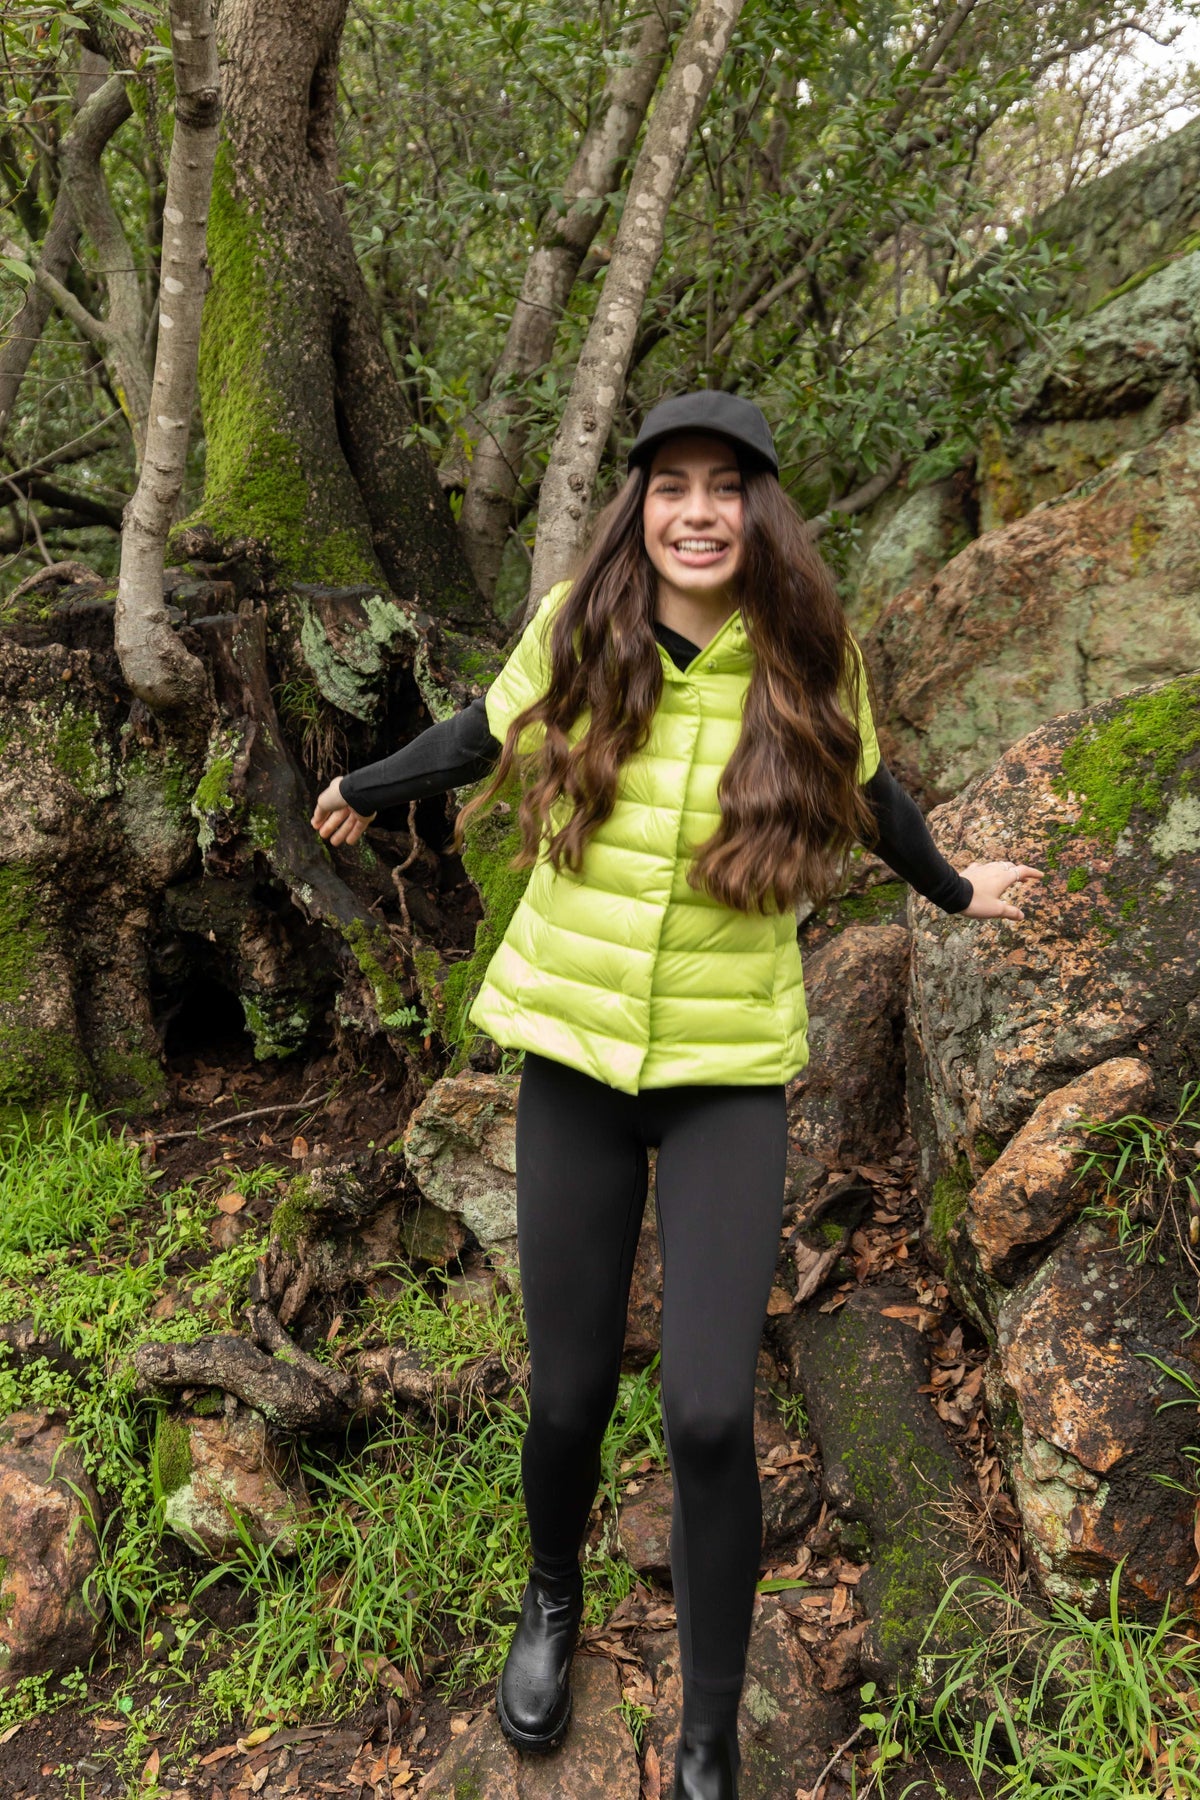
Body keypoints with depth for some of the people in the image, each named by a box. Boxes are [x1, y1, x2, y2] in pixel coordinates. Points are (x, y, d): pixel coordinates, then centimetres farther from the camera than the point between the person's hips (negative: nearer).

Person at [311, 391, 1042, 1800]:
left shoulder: (806, 661, -7)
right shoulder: (577, 632, -8)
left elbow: (863, 789, 13)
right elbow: (489, 734, 12)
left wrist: (950, 890, 29)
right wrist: (364, 789, 28)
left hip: (729, 1074, -1)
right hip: (573, 1057, 1)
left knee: (709, 1412, -9)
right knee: (568, 1393, 7)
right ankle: (553, 1599, 43)